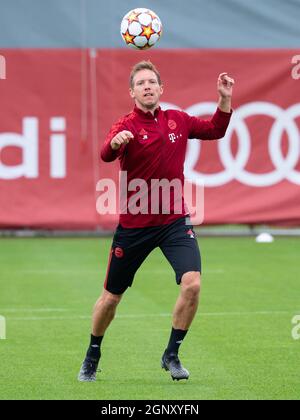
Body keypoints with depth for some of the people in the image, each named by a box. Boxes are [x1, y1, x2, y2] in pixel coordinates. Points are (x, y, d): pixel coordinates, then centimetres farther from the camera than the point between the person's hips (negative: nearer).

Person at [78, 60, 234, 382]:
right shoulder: (127, 126, -12)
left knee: (192, 283, -19)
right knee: (111, 296, 9)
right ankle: (93, 355, 34)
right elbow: (106, 154, -33)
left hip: (174, 220, 2)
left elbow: (215, 130, 19)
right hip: (134, 225, -2)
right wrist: (116, 142, -56)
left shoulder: (178, 120, 2)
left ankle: (171, 355, -1)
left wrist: (225, 99, 1)